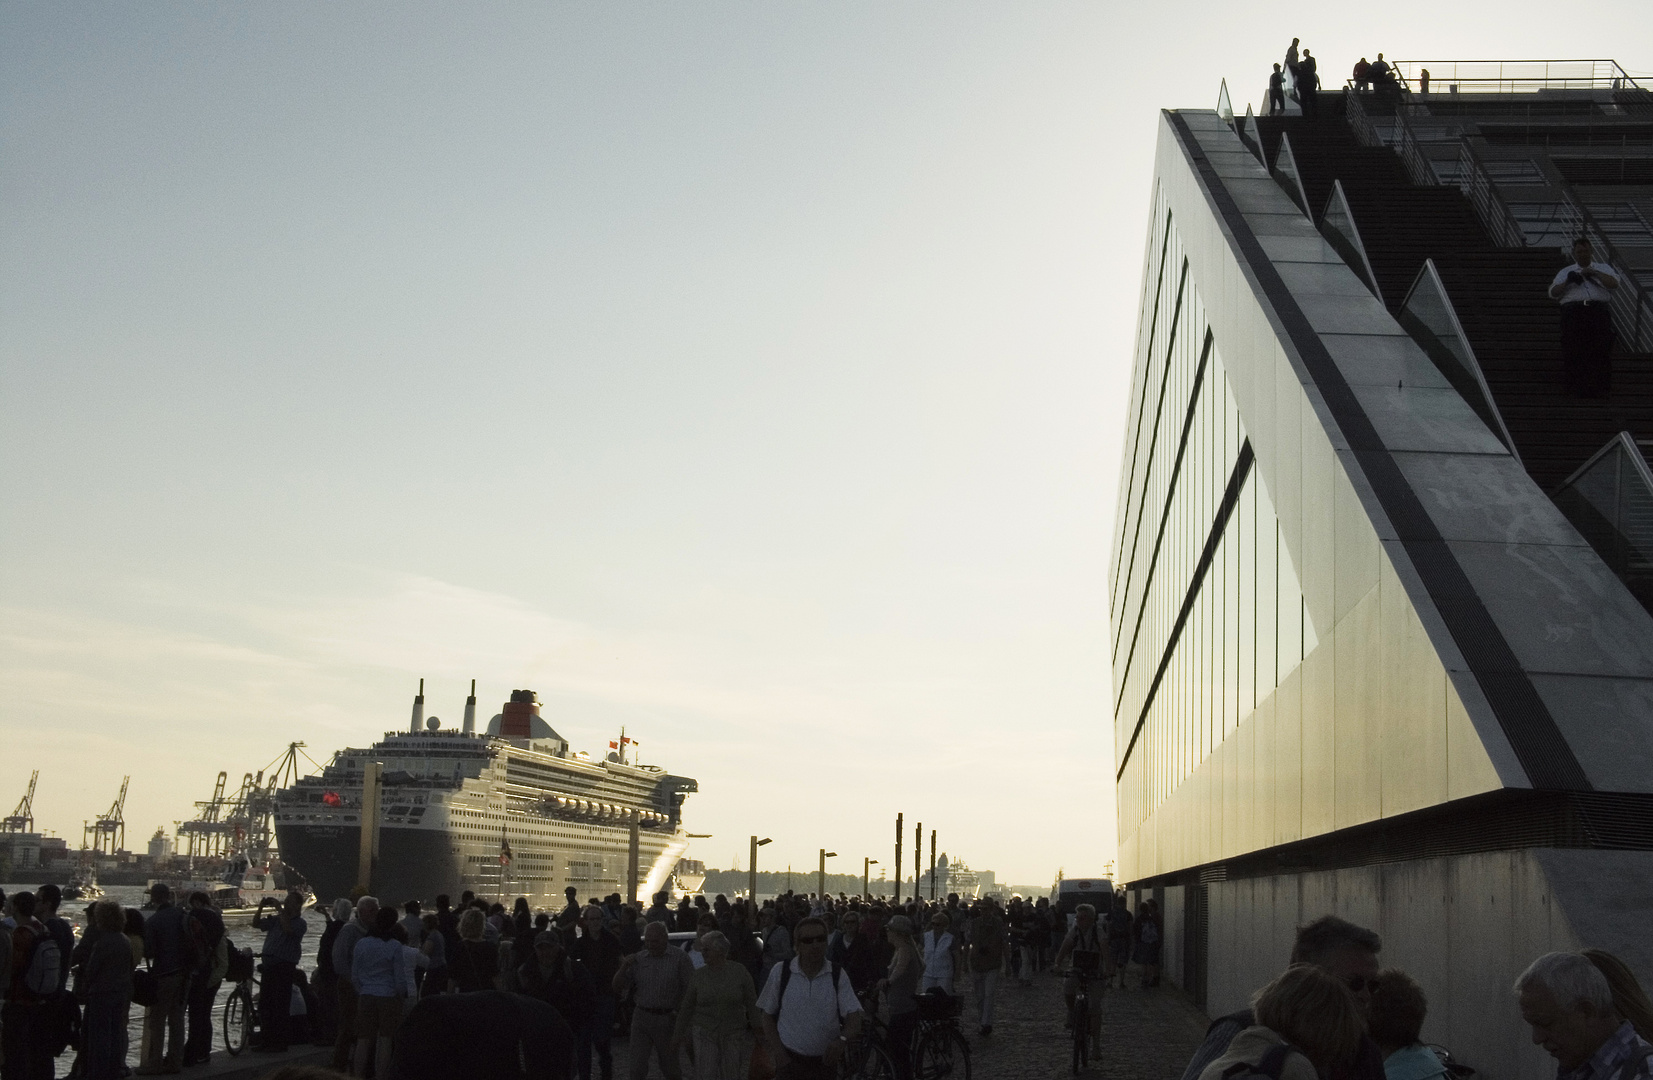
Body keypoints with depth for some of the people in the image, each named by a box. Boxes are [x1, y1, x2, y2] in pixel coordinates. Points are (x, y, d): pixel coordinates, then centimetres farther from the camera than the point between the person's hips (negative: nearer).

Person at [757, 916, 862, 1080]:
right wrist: (779, 1054, -7)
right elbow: (768, 1016, 3)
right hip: (789, 1060, -1)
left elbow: (854, 1019, -7)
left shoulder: (838, 976, -3)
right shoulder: (781, 972, -4)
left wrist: (842, 1039, -27)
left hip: (825, 1061, 1)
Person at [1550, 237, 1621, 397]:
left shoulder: (1603, 268, 22)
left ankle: (1600, 389, -12)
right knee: (1574, 352, -9)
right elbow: (1553, 293, 13)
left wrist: (1595, 273, -5)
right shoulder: (1566, 271, 24)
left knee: (1600, 351, -10)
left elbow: (1614, 284, 4)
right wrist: (1567, 282, -4)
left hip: (1598, 311, 0)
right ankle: (1577, 389, -9)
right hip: (1573, 311, 0)